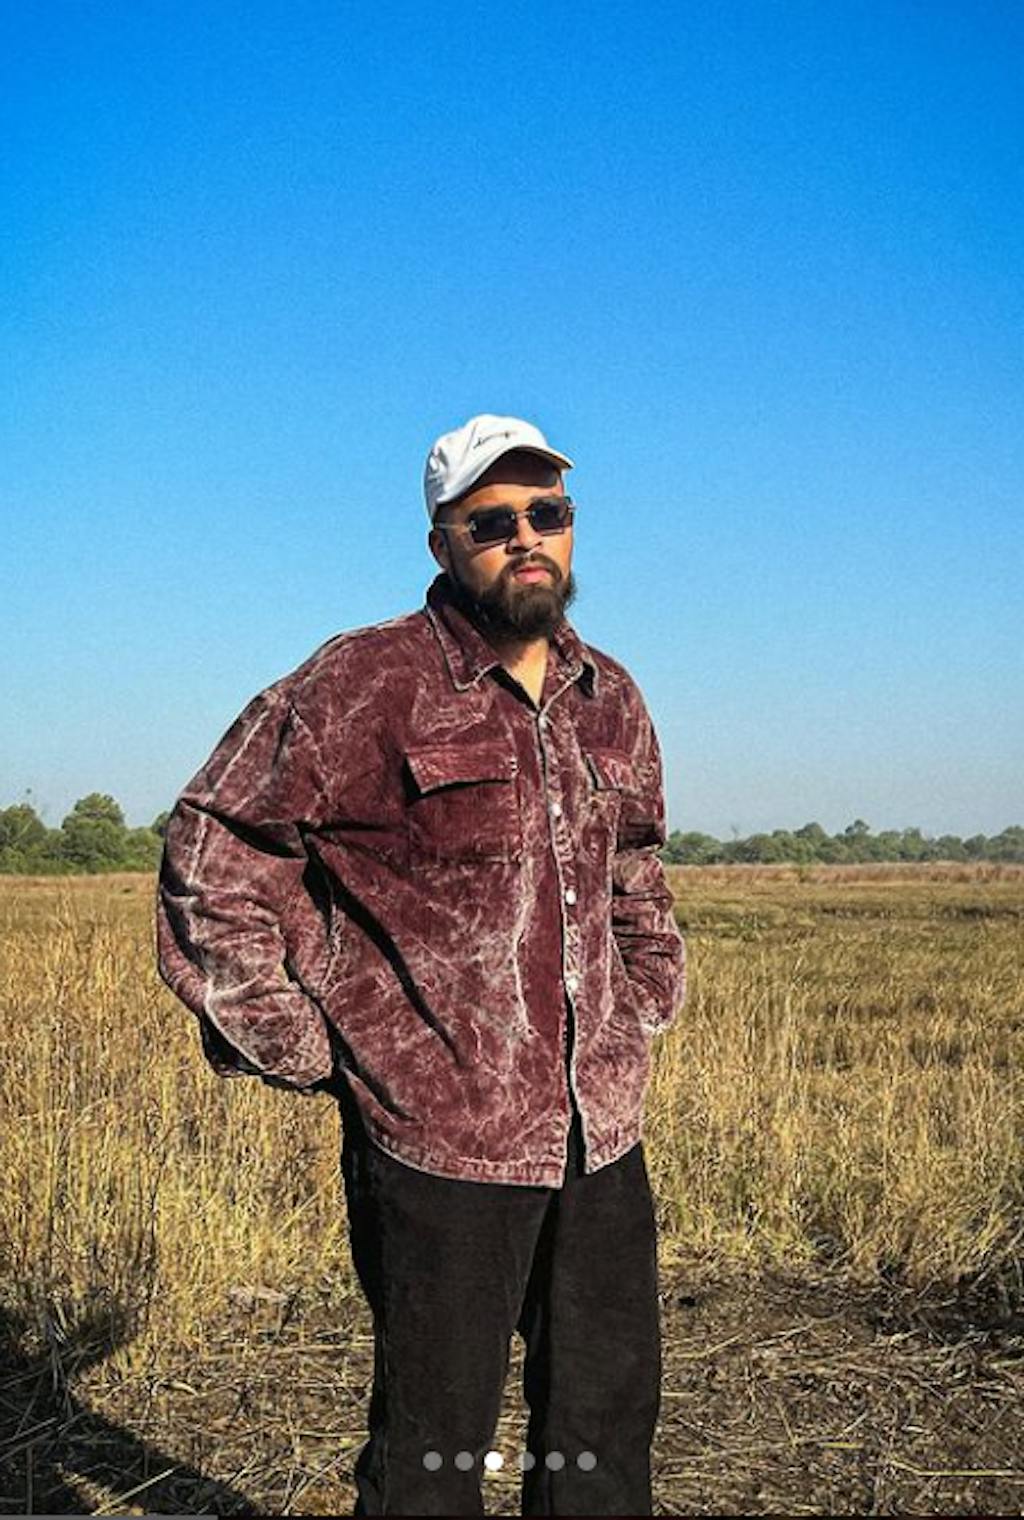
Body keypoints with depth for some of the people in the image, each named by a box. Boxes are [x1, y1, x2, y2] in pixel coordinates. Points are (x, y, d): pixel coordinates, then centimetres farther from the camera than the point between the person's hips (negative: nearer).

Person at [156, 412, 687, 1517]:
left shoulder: (611, 701, 9)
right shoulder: (366, 684, -11)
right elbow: (211, 851, -7)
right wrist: (296, 1051, -8)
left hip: (603, 1135, 6)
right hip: (440, 1141, -6)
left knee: (609, 1423, 19)